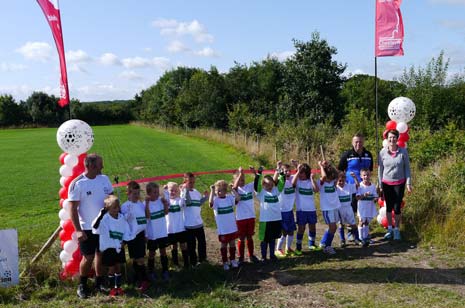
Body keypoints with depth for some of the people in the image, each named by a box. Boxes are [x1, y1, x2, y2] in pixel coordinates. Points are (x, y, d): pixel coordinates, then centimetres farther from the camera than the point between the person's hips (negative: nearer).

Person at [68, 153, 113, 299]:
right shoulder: (77, 184, -14)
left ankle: (99, 282, 29)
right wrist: (78, 230, -18)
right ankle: (82, 285, 24)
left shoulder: (104, 179, 0)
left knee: (101, 254, 12)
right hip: (87, 228, -4)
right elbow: (73, 209, -13)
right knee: (88, 258, 3)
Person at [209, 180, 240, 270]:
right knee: (224, 245, 12)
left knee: (232, 244, 16)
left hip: (232, 227, 3)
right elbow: (211, 202, -33)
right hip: (222, 229, -3)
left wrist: (233, 189, -16)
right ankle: (225, 262, 26)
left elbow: (238, 198, -17)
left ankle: (233, 260, 33)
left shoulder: (230, 198, -1)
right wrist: (212, 191, -32)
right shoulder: (216, 200, -11)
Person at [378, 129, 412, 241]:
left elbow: (407, 168, 0)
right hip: (386, 183, 1)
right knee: (388, 207, 10)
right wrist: (380, 185, 3)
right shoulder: (382, 152, -5)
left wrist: (408, 183, -3)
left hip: (399, 183, -1)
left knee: (397, 207, 1)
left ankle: (397, 230, 19)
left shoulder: (403, 152, -7)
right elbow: (380, 169, 2)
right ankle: (389, 229, 25)